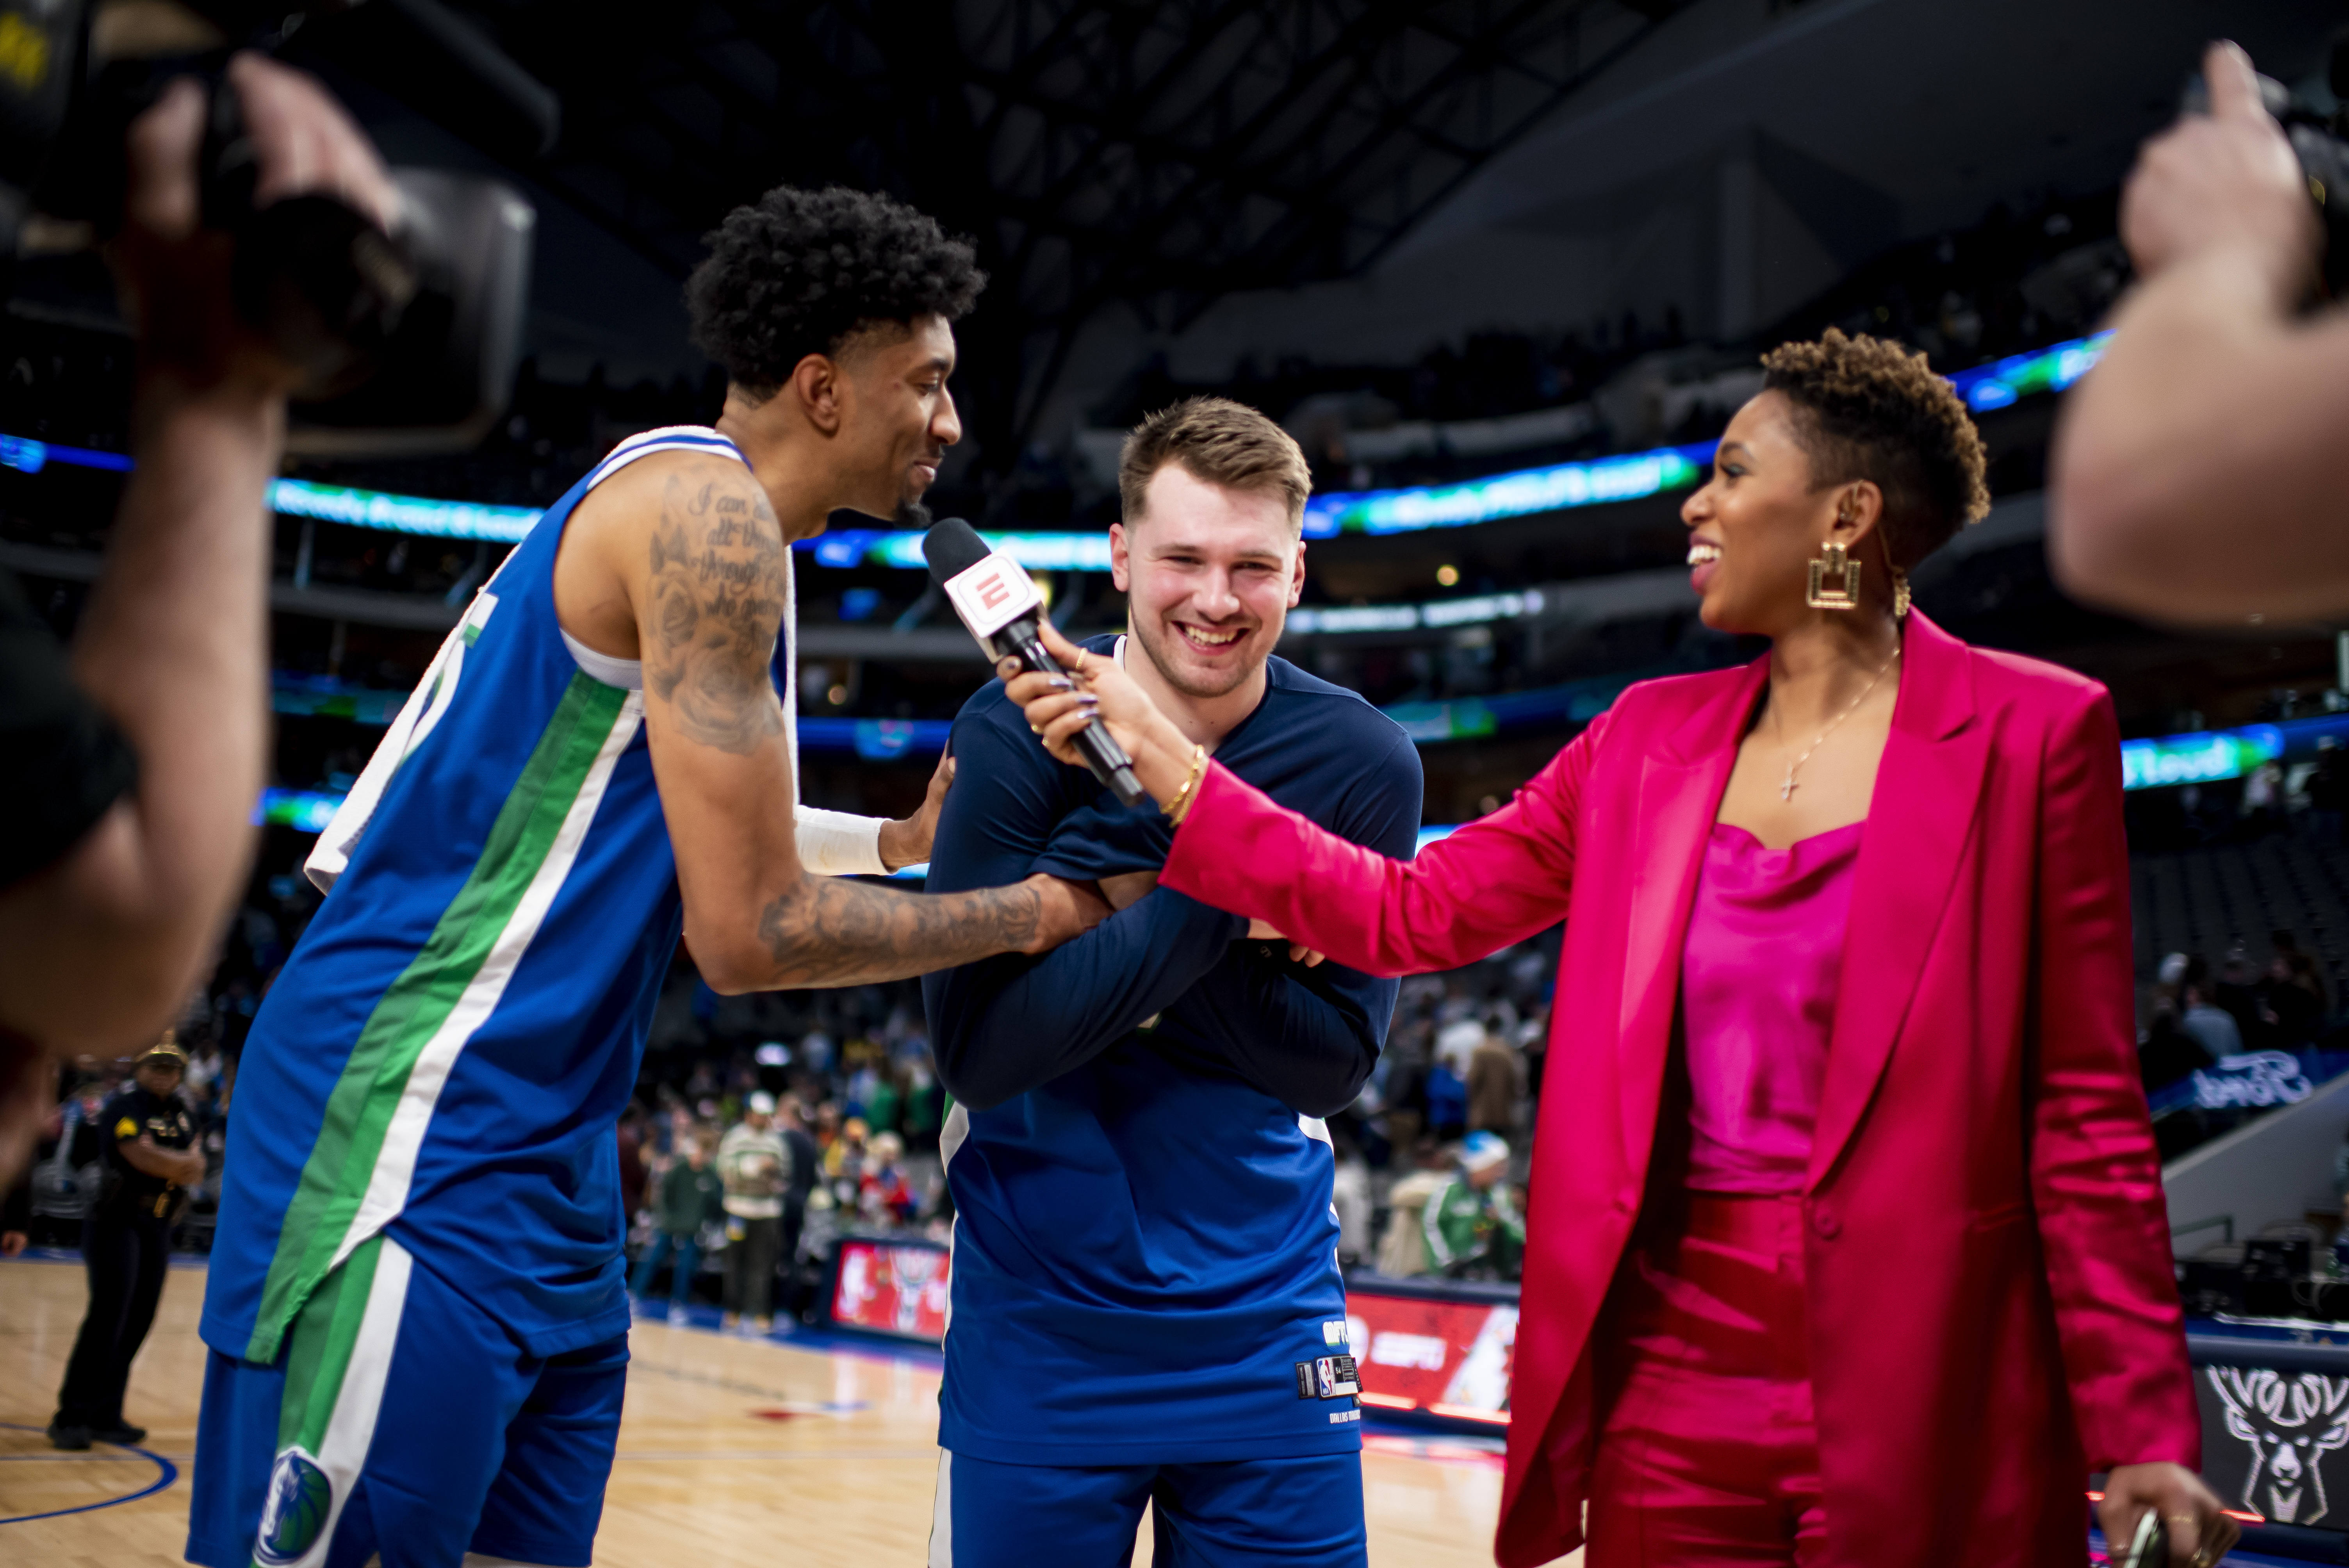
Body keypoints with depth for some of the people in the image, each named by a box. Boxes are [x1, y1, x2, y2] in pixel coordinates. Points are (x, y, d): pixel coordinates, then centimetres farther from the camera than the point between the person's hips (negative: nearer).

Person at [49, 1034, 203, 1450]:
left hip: (158, 1227, 7)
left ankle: (105, 1415, 14)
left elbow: (196, 1168, 5)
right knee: (108, 1316, -13)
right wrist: (184, 1163, -7)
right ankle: (70, 1417, -8)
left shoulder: (180, 1112, 13)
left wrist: (171, 1165, -15)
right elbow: (143, 1157, -22)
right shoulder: (125, 1106, -8)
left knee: (139, 1322, 6)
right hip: (117, 1222, -7)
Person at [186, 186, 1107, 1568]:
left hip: (545, 1161, 10)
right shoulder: (705, 511, -14)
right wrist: (1035, 913, -6)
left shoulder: (694, 515, 16)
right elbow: (753, 935, -18)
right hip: (419, 1144, -10)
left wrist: (900, 842, 17)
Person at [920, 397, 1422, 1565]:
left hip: (1265, 1323, 2)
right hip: (1040, 1325, -1)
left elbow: (1333, 1062, -8)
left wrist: (1132, 902, -19)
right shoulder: (1014, 736, -11)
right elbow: (977, 1052, -17)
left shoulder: (1361, 760, -6)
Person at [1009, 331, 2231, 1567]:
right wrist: (1156, 753, 2)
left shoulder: (2033, 735, -4)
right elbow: (1410, 914, 5)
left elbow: (2087, 1115, -5)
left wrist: (2142, 1431, -8)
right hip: (1669, 1371, 4)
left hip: (1924, 1390, -3)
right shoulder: (1650, 739, 8)